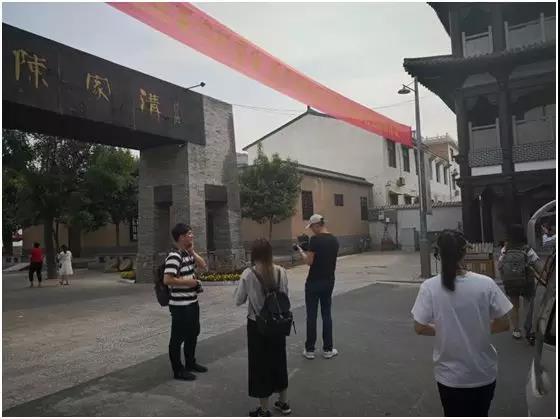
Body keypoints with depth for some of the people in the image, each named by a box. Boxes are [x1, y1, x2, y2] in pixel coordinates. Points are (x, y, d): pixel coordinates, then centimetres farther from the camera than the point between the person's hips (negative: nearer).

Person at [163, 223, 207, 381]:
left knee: (193, 333, 21)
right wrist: (188, 282, -19)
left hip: (192, 302, 10)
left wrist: (192, 252, 0)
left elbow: (203, 266, 14)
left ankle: (190, 362, 38)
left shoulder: (188, 253, 8)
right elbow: (167, 280, -27)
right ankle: (178, 370, 18)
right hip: (180, 305, -10)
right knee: (178, 337, 5)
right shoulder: (174, 256, -21)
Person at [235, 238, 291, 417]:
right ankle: (283, 403, 35)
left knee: (260, 364, 10)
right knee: (279, 361, 20)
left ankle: (264, 410, 23)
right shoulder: (281, 271, -7)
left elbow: (239, 301, -6)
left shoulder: (248, 274, -16)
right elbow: (285, 296, 3)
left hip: (257, 325, -4)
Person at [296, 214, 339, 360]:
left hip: (314, 282, -6)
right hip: (329, 281, 6)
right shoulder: (334, 240, 6)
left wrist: (301, 251, 1)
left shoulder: (315, 239, -16)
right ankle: (328, 349, 17)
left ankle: (310, 350, 11)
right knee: (326, 314, 12)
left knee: (311, 316, 3)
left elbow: (309, 261, -16)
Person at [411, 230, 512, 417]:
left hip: (450, 376, -1)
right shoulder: (485, 284, -15)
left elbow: (419, 328, -11)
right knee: (480, 414, 26)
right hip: (483, 373, 1)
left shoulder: (429, 287, -17)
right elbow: (504, 324, -8)